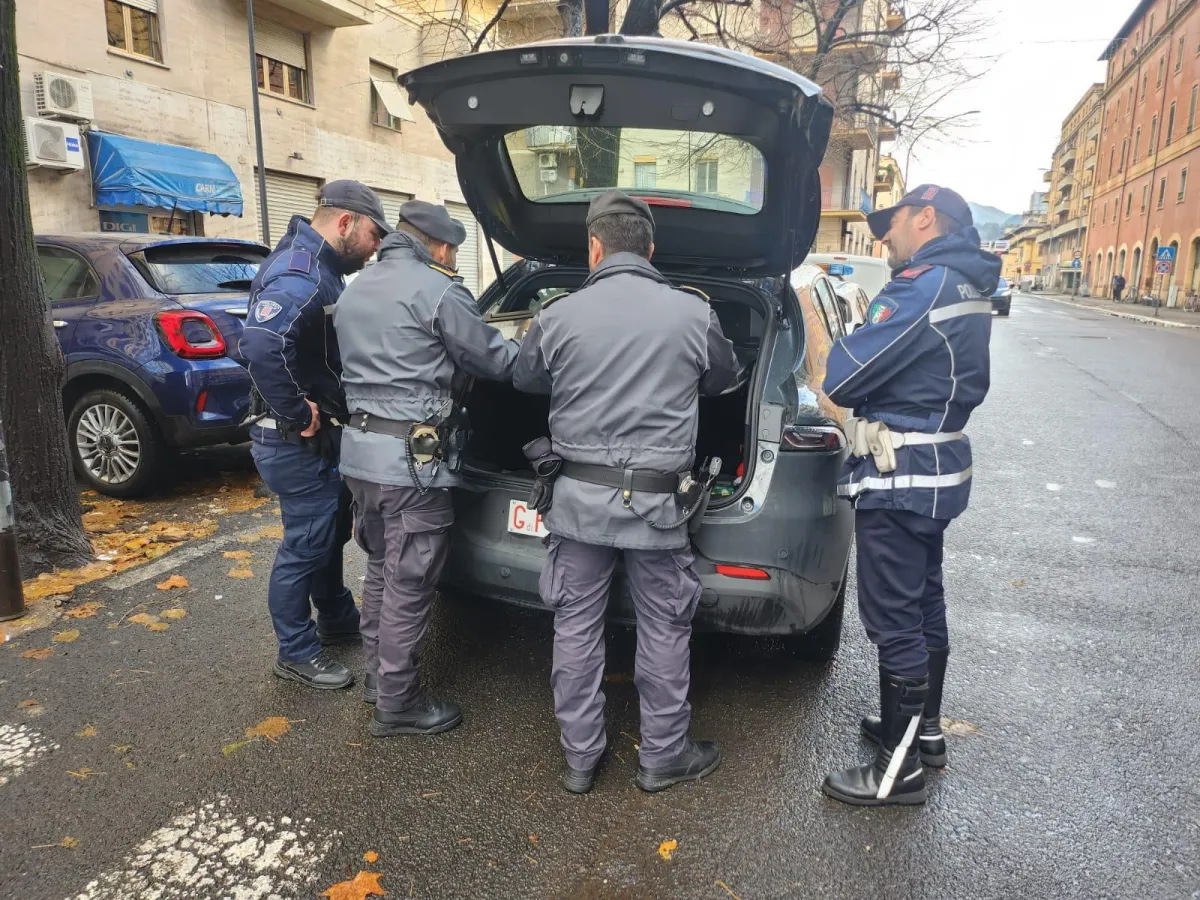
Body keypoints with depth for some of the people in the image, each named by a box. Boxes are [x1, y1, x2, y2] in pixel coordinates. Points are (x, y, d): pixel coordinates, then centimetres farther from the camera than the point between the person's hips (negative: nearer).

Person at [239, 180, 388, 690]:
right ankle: (297, 654, 20)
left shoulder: (320, 269, 11)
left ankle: (338, 622, 42)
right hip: (297, 443, -10)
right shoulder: (300, 276, -22)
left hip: (320, 439, 10)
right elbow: (261, 345, -40)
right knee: (306, 544, 3)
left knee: (330, 532, 23)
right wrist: (297, 413, -30)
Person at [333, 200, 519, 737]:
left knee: (381, 568, 21)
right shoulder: (438, 291, -11)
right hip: (411, 456, -9)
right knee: (409, 584, 2)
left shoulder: (354, 291, 16)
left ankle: (379, 676, 35)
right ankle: (397, 705, 14)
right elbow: (495, 361, -4)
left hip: (358, 448, 9)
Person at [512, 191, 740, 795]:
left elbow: (525, 379, 14)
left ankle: (579, 760, 26)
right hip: (655, 500, -1)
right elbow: (724, 377, 14)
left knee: (576, 629, 13)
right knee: (664, 631, 14)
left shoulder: (558, 315, -5)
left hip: (578, 495, 1)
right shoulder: (692, 313, -5)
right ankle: (663, 757, 28)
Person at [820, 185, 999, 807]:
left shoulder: (924, 285, -20)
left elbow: (841, 377, -21)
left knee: (894, 621, 0)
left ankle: (899, 770, 13)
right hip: (938, 473, 10)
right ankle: (924, 729, 38)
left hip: (899, 481, -10)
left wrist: (845, 346, -1)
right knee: (924, 604, 21)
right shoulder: (968, 289, 11)